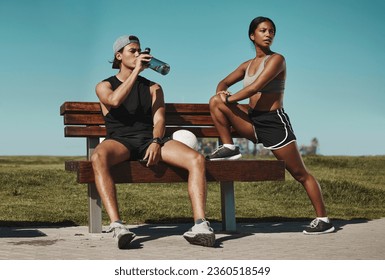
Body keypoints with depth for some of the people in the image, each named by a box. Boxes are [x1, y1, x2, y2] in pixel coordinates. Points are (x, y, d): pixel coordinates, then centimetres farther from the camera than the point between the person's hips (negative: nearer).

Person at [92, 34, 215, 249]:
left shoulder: (153, 88, 24)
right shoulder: (104, 86, 17)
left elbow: (159, 120, 8)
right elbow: (114, 100, -9)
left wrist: (156, 142, -13)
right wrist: (136, 71, -6)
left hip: (151, 140, 2)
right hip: (120, 141, -2)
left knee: (197, 159, -26)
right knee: (98, 157, -40)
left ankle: (201, 225, -34)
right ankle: (116, 225, -47)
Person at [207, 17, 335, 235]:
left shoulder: (276, 59, -8)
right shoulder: (247, 65, 14)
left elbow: (255, 87, -18)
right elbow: (224, 83, 18)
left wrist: (229, 99, -10)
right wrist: (222, 91, -6)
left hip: (274, 122, -6)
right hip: (253, 121, 6)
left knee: (301, 174, -3)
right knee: (216, 101, -8)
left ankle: (323, 220, 5)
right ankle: (229, 148, -1)